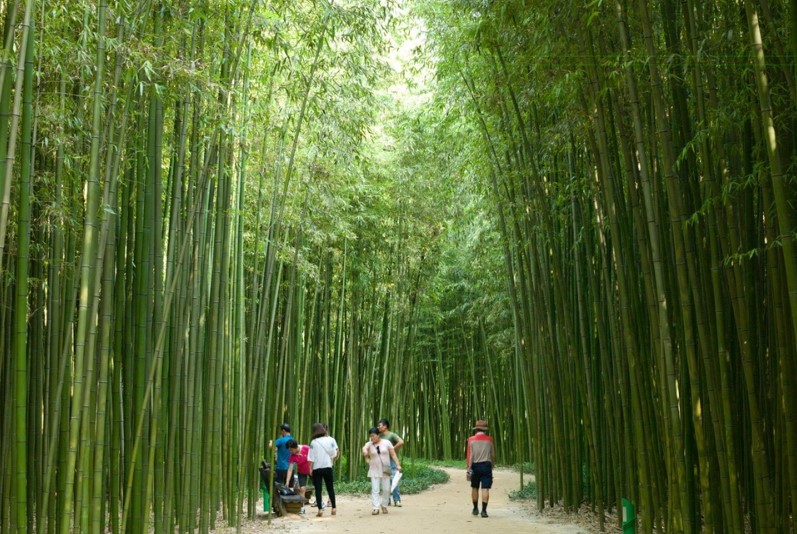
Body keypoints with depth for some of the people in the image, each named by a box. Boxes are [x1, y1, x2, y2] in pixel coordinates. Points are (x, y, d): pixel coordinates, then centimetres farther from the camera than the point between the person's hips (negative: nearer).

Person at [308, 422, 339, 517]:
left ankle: (320, 509, -5)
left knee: (318, 489, 2)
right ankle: (334, 508, 14)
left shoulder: (313, 442, -6)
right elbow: (334, 454, 0)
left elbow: (311, 458, -6)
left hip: (317, 468, -2)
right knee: (330, 488, 12)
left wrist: (310, 468, 1)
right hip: (328, 466, 2)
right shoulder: (330, 440, -2)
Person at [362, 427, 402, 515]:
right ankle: (376, 508, -8)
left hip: (385, 470, 0)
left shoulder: (386, 443, -1)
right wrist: (365, 451, -48)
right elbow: (364, 448, -23)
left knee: (386, 489, 3)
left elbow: (393, 454, -1)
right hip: (374, 471, 0)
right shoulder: (369, 444, 0)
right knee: (375, 490, -8)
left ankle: (384, 506, 20)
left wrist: (398, 465, -10)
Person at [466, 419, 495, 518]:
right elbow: (493, 455, 7)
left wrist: (469, 468, -5)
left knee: (474, 488, 15)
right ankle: (484, 510, -10)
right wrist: (492, 466, 21)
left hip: (475, 465, 1)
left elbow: (469, 455, -5)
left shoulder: (471, 440, 1)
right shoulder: (489, 440, 2)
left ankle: (475, 509, 22)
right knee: (485, 488, -3)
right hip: (486, 465, -1)